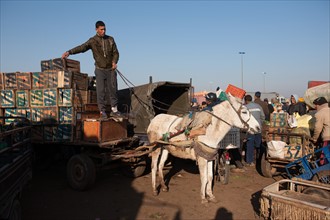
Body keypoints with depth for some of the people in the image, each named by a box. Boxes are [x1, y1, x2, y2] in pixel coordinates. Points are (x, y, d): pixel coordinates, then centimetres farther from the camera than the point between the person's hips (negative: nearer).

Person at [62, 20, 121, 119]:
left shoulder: (110, 39, 5)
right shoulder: (93, 41, -3)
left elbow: (115, 52, 9)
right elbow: (82, 47, -14)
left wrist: (114, 62, -10)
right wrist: (69, 52, -28)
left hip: (111, 69, 2)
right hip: (100, 69, -2)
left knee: (113, 89, 4)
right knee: (100, 90, -4)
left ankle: (114, 110, 16)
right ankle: (102, 111, 5)